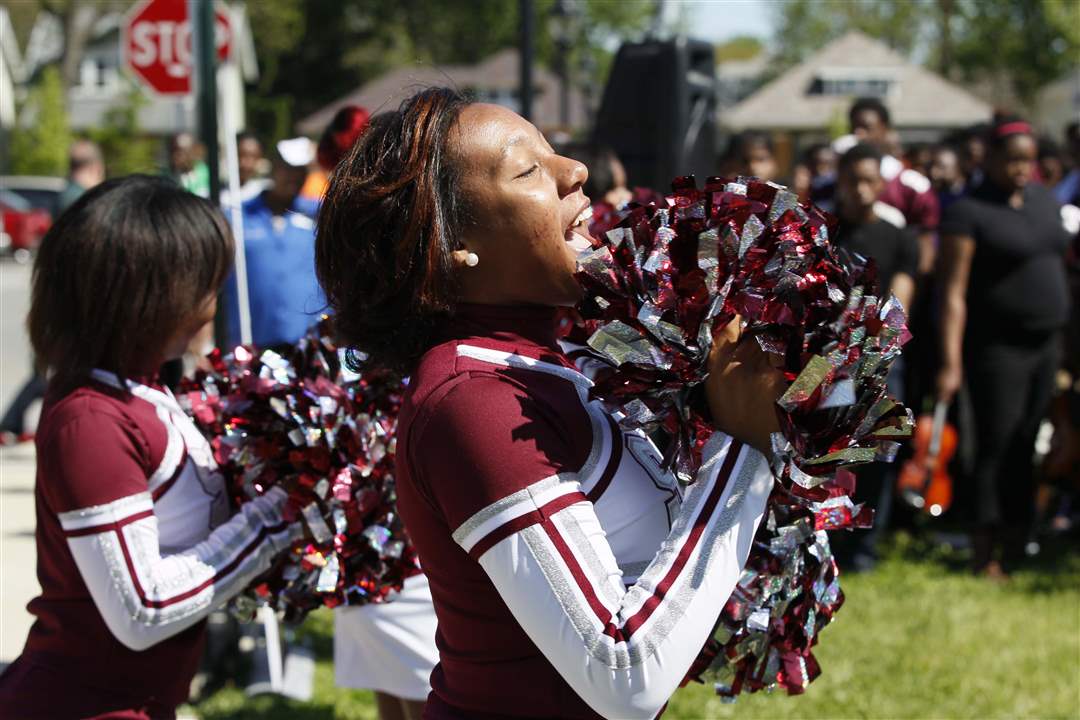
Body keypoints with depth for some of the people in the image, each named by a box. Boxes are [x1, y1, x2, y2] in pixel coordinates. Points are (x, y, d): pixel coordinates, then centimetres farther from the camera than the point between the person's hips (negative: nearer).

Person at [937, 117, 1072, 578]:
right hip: (997, 349, -7)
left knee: (1024, 450, 12)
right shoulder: (969, 211, -11)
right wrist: (951, 363, -22)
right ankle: (985, 558, -1)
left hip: (1045, 344, 7)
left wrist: (1064, 339, 15)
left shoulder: (1043, 199, 11)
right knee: (995, 448, -6)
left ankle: (1016, 548, 20)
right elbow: (953, 293, -15)